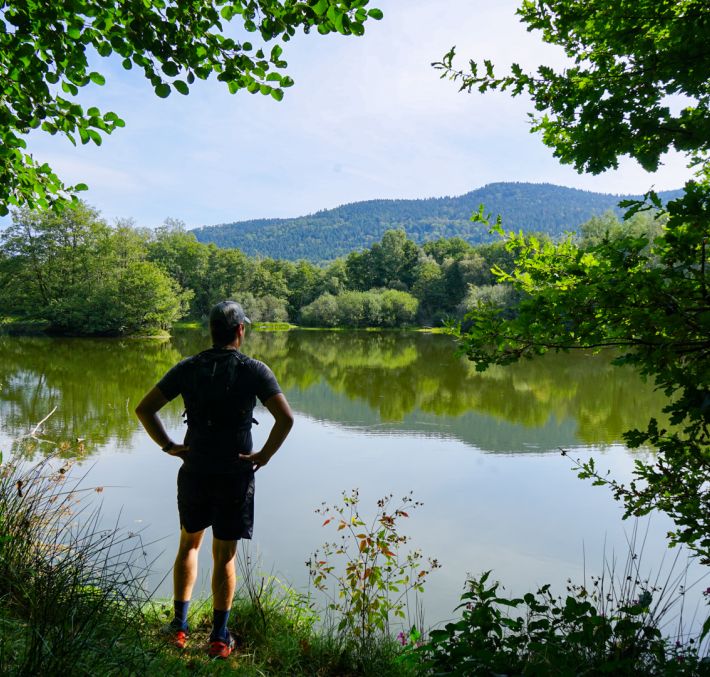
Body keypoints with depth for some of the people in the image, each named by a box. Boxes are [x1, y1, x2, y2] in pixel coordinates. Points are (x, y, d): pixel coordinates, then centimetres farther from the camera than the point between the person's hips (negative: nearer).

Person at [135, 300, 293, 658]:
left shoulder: (187, 368, -1)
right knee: (224, 555, 10)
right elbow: (285, 418, -20)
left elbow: (144, 409, -2)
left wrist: (169, 446, 2)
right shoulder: (255, 370, -10)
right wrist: (264, 456, -10)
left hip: (194, 472, 2)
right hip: (235, 475, -2)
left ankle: (180, 624, 26)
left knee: (189, 543, 24)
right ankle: (219, 638, 19)